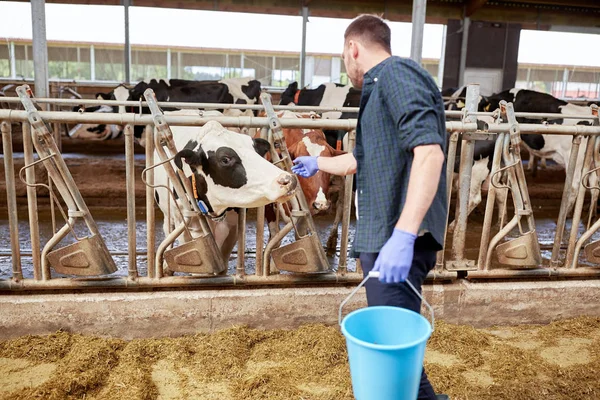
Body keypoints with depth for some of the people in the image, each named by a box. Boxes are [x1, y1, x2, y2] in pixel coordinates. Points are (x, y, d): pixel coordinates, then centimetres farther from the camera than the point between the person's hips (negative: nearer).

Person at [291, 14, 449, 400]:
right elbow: (361, 159, 37)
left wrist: (402, 236, -32)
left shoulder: (395, 73, -9)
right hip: (383, 237, 10)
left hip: (399, 240, -10)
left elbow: (429, 152, -24)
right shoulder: (382, 88, 23)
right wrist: (317, 164, 53)